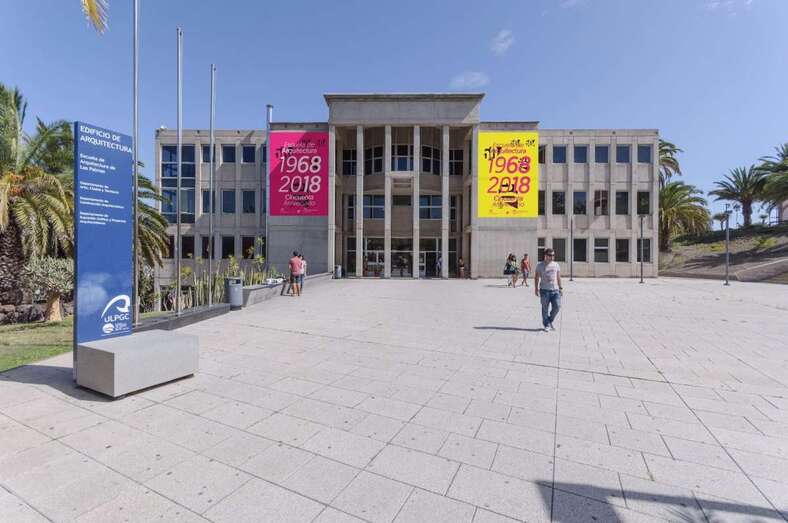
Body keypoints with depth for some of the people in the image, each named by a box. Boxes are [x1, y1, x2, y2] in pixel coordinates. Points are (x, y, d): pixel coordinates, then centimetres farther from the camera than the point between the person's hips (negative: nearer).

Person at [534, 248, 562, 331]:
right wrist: (536, 289, -6)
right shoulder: (540, 265, -1)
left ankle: (550, 321, 21)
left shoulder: (556, 265, 10)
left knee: (557, 307, -3)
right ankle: (546, 325, 14)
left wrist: (560, 288, 13)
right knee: (545, 309, 2)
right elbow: (536, 278, 0)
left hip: (555, 290, 3)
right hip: (544, 290, -3)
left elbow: (558, 277, 16)